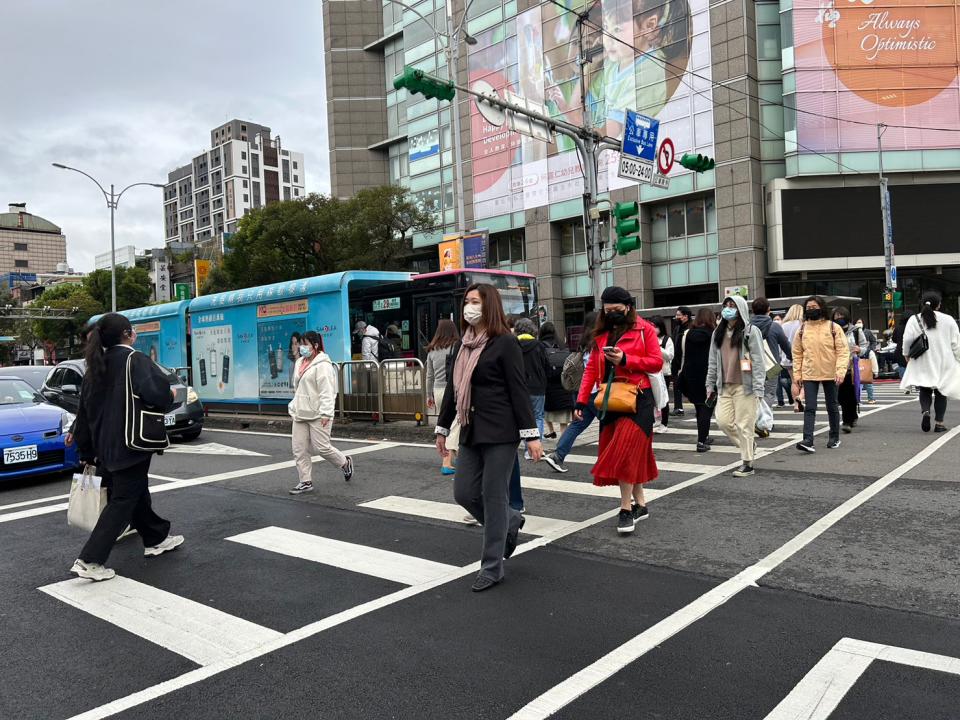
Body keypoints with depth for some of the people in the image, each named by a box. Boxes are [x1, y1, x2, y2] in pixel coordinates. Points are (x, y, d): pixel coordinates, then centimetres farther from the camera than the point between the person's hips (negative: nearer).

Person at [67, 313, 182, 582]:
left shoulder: (97, 364, 9)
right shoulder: (135, 360, -15)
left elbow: (86, 403, 16)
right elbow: (155, 391, -30)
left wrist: (78, 433, 28)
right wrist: (170, 394, -8)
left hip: (106, 444, 9)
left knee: (136, 492, 21)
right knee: (123, 501, -1)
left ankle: (156, 539, 36)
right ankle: (89, 560, -3)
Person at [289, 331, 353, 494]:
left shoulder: (323, 365, -12)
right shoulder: (300, 362, 15)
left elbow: (327, 392, -18)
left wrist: (325, 413, -23)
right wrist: (294, 407, 21)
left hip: (317, 415, -8)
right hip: (300, 414, 8)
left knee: (322, 447, -4)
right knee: (299, 449, 5)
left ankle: (345, 463, 22)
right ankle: (306, 482, 14)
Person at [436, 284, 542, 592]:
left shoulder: (505, 343, -9)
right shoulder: (464, 344, 11)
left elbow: (519, 391, -12)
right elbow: (454, 389, 17)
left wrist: (531, 434, -15)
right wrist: (442, 427, 19)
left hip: (500, 432, -7)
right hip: (471, 432, 7)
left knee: (493, 497, 0)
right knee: (464, 493, 7)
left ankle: (492, 567, 14)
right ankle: (510, 521, 34)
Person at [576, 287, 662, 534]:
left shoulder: (644, 330, -1)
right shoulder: (601, 334, 13)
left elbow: (657, 362, -7)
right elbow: (591, 368, 9)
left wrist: (625, 359, -17)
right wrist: (581, 401, 2)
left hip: (637, 399, -5)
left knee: (625, 451, -12)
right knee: (624, 452, 9)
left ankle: (626, 508, -1)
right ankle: (639, 504, 22)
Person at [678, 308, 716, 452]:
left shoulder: (687, 334, 3)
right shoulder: (714, 334, -9)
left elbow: (684, 356, 9)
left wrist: (682, 373, 16)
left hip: (691, 376, 5)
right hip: (709, 376, -4)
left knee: (699, 407, 17)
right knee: (706, 407, 0)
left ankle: (704, 437, 30)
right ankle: (701, 441, -6)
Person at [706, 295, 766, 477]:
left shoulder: (750, 332, -4)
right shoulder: (718, 333, 13)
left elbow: (758, 362, -9)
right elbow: (713, 361, 15)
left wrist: (758, 389, -14)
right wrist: (710, 385, 13)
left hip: (744, 386, -6)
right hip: (724, 386, 6)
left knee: (744, 425, -2)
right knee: (723, 420, 1)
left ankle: (747, 463, 11)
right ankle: (749, 445, 26)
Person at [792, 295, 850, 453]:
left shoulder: (833, 327, -3)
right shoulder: (802, 329, 4)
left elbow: (843, 350, -6)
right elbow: (797, 354, 8)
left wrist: (840, 371, -18)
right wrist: (797, 376, 3)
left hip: (830, 374, -1)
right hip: (809, 375, 1)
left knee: (832, 407, 14)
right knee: (809, 408, -7)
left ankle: (834, 437, 29)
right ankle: (808, 440, -12)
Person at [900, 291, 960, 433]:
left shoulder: (914, 320, -4)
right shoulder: (948, 320, -3)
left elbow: (907, 340, -7)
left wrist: (907, 354, 10)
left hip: (923, 363, 0)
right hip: (944, 363, 0)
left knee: (925, 390, 11)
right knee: (941, 392, 9)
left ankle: (925, 411, -17)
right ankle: (939, 423, 8)